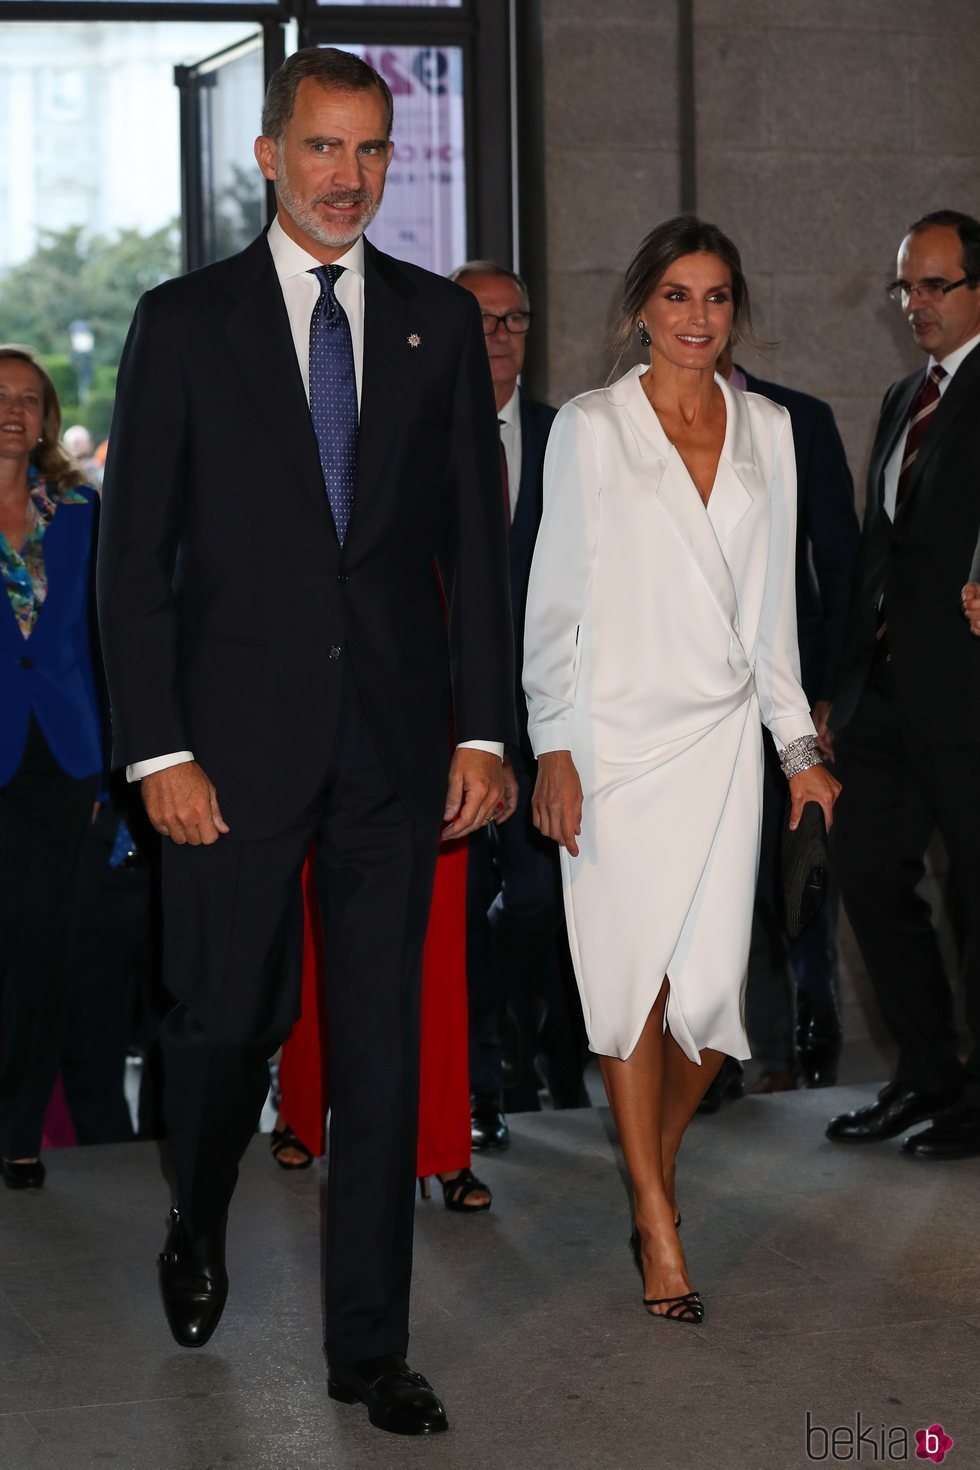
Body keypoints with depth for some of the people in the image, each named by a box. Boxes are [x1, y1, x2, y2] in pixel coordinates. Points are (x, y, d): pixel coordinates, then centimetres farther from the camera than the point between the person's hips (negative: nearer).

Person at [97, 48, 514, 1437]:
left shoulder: (439, 320, 8)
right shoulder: (185, 320, 2)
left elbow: (476, 536, 9)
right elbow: (133, 552, -1)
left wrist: (483, 729, 1)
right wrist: (157, 748, -9)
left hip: (394, 741, 2)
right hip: (237, 736, -2)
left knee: (382, 1040, 4)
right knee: (229, 1019, 3)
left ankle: (370, 1345, 13)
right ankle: (198, 1235, 35)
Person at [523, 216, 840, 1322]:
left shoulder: (767, 432, 11)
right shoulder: (591, 428, 1)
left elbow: (772, 603, 15)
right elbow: (554, 598, -1)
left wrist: (799, 744, 12)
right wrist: (552, 748, -7)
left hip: (721, 737, 3)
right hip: (614, 737, -3)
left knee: (710, 990, -2)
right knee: (632, 980, -4)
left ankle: (652, 1172, 24)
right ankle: (659, 1232, 6)